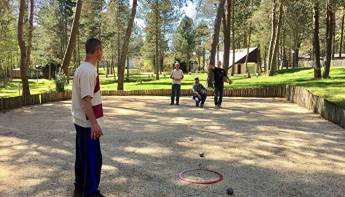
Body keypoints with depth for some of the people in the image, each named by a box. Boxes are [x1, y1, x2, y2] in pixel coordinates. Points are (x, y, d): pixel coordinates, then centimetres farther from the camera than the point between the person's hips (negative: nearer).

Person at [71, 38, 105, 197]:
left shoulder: (82, 68, 11)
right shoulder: (88, 71, -20)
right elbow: (86, 99, -23)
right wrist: (94, 123, -24)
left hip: (82, 121, 10)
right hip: (88, 123, -10)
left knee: (83, 157, 18)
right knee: (93, 159, -1)